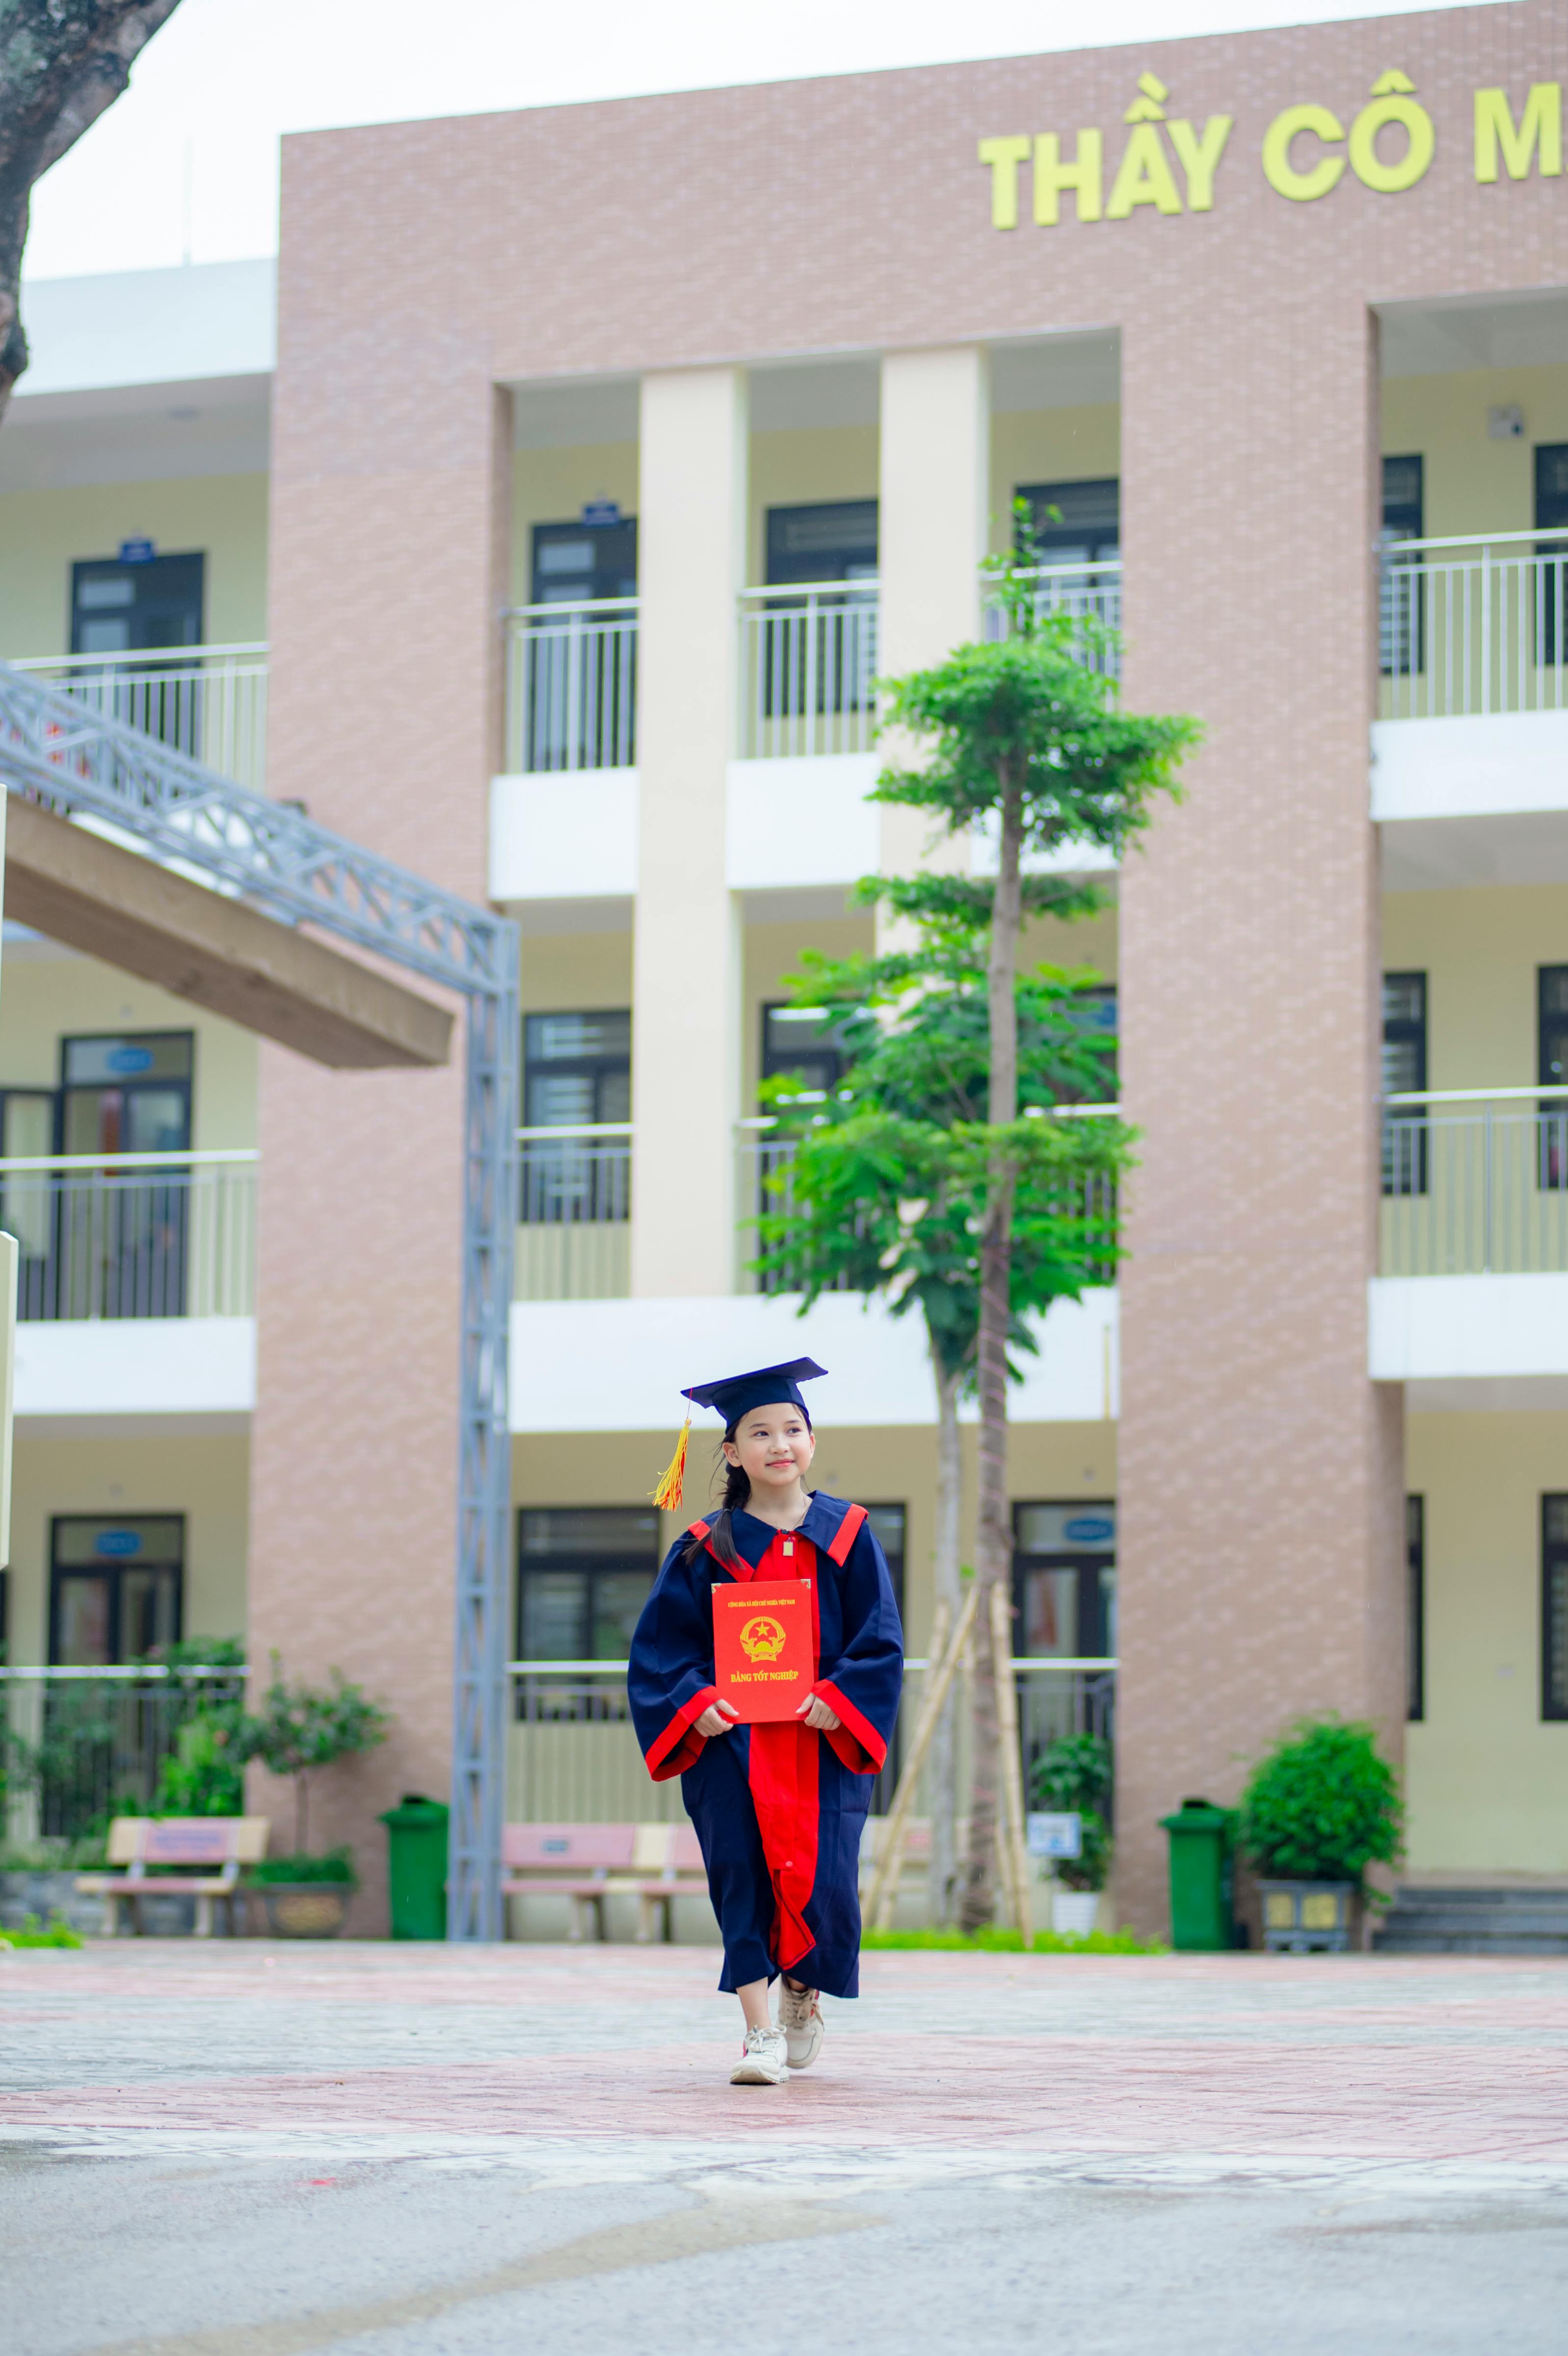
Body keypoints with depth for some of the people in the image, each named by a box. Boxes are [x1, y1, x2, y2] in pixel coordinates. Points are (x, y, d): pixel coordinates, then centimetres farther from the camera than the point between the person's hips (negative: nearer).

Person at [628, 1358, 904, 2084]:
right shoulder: (705, 1551, 5)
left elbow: (881, 1642, 2)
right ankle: (761, 2032, -7)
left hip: (823, 1740, 0)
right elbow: (661, 1646, 3)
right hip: (730, 1742, 0)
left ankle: (802, 1993, 25)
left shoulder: (847, 1536, 6)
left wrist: (837, 1700, -14)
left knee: (823, 1883, -6)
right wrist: (695, 1703, -15)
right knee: (743, 1879, -12)